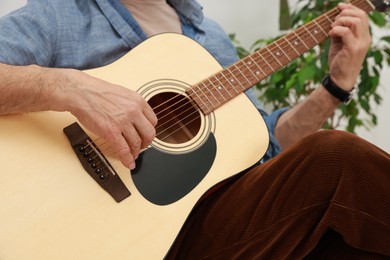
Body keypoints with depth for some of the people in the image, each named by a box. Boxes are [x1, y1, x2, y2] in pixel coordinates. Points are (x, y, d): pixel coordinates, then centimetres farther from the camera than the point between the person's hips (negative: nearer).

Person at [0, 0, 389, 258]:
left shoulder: (209, 35, 20)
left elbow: (264, 143, 21)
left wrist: (337, 84, 10)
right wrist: (66, 85, -29)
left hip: (232, 210, 6)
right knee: (340, 160, -25)